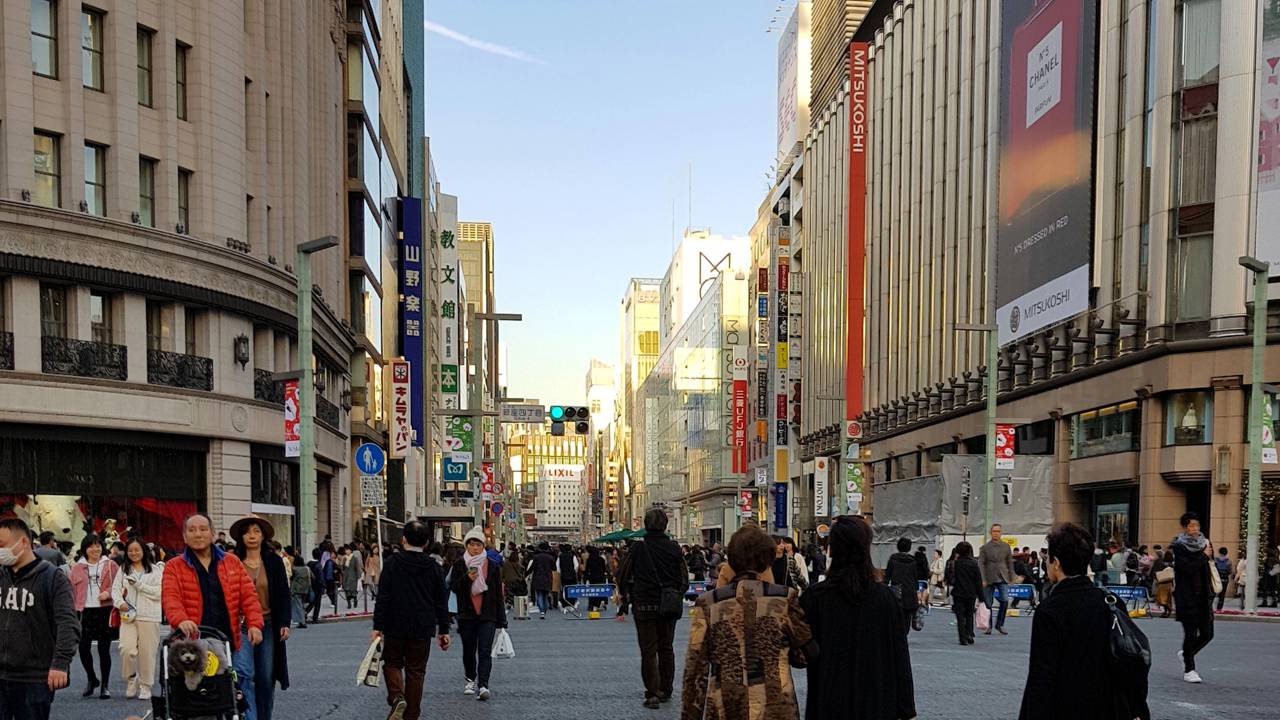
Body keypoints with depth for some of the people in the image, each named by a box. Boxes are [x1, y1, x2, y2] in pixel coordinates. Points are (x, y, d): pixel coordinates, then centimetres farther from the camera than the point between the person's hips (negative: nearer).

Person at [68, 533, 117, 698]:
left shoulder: (111, 565, 4)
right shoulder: (77, 567, 9)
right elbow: (73, 591, 9)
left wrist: (108, 593, -15)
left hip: (105, 611, -2)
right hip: (86, 611, 2)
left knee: (104, 650, 1)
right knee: (83, 648, -3)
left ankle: (105, 686, 13)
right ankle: (92, 679, 22)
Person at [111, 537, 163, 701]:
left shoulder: (155, 570, 4)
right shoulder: (123, 570, 13)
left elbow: (159, 593, -4)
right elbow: (115, 589, 7)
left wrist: (139, 584, -10)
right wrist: (120, 602, -12)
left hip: (149, 617, -2)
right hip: (128, 616, 2)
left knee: (147, 652, 0)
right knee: (126, 649, -13)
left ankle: (145, 686, 15)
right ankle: (131, 678, 13)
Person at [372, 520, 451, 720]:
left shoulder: (391, 563, -6)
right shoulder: (434, 567, 1)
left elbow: (383, 597, -8)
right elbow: (442, 603, 4)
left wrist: (377, 626, -4)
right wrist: (443, 630, 11)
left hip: (395, 627, -2)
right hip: (422, 629, 2)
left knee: (392, 664, 14)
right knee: (416, 670, 10)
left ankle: (397, 698, -11)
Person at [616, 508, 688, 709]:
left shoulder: (638, 548, -6)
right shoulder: (674, 548, -2)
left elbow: (623, 576, -2)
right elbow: (684, 579, 2)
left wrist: (624, 603, 8)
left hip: (644, 607, -2)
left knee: (649, 651, 2)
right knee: (666, 648, 14)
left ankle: (652, 694, -3)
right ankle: (666, 691, 21)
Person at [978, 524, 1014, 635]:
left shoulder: (1006, 547, 8)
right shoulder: (985, 548, 2)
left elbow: (1010, 563, 13)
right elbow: (981, 564, -2)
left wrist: (1011, 578, 8)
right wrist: (982, 580, -10)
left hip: (1002, 578, 1)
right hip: (989, 579, -1)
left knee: (1005, 600, -16)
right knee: (988, 604, 2)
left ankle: (999, 624, -2)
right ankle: (989, 626, 16)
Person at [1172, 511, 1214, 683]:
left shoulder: (1205, 543, 11)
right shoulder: (1179, 546, -5)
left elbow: (1209, 568, 16)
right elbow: (1187, 567, -19)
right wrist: (1204, 556, -10)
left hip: (1203, 595, 5)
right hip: (1187, 596, -5)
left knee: (1207, 633, 4)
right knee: (1190, 633, -3)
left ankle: (1186, 654, 30)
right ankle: (1189, 670, 10)